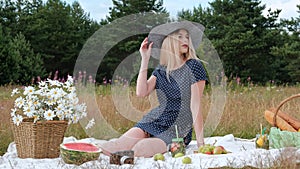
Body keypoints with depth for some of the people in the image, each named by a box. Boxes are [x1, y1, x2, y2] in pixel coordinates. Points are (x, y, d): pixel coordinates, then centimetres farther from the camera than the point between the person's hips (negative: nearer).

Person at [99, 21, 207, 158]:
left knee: (139, 150, -29)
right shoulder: (161, 70, 10)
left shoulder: (193, 66, -6)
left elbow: (195, 106, -11)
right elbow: (141, 92, -5)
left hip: (177, 130, -4)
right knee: (109, 149, -18)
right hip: (152, 122, 4)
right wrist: (145, 59, -4)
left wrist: (200, 142, -15)